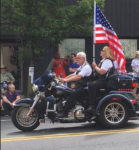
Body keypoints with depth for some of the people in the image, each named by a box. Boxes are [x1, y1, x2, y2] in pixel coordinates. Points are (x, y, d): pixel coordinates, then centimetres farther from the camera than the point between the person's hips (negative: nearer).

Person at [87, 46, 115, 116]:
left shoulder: (107, 61, -14)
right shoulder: (103, 60, 20)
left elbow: (101, 72, -23)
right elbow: (99, 70, 26)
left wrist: (95, 67, -10)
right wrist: (95, 67, 8)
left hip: (105, 81, -11)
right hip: (101, 79, 11)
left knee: (91, 85, -30)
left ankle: (92, 106, -31)